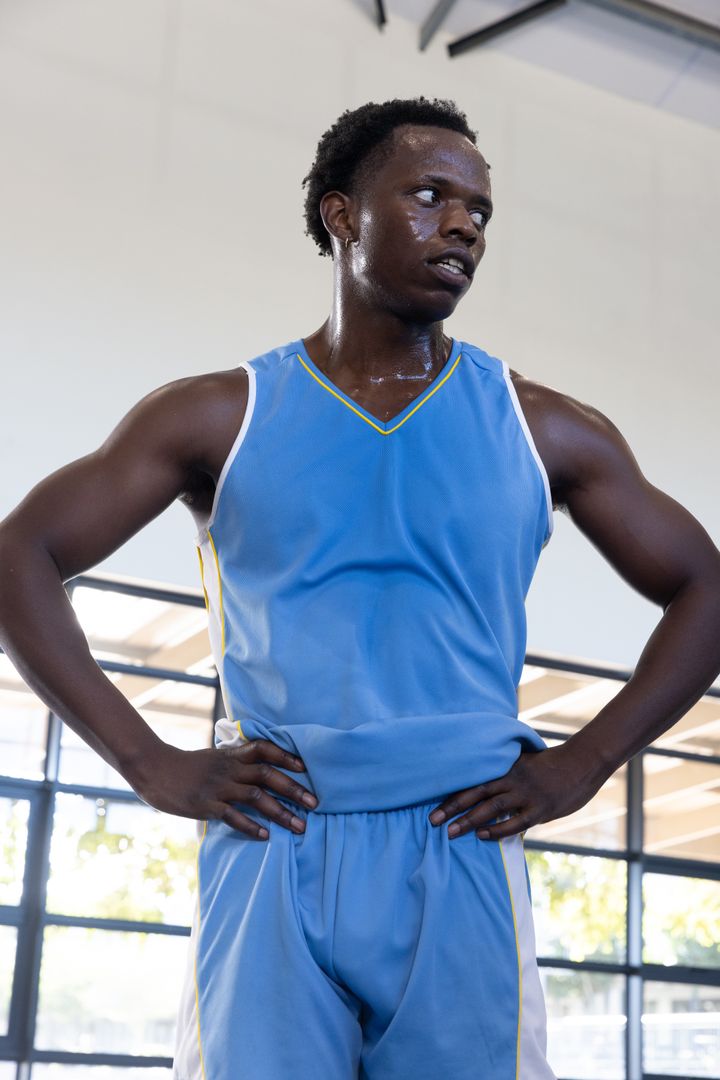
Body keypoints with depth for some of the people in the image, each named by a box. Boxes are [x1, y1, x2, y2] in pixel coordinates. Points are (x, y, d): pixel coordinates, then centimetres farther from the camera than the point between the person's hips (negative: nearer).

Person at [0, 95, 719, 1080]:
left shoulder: (542, 433, 10)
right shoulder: (219, 416, 8)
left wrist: (584, 765, 3)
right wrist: (151, 764, -3)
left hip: (463, 862, 1)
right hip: (269, 858, -1)